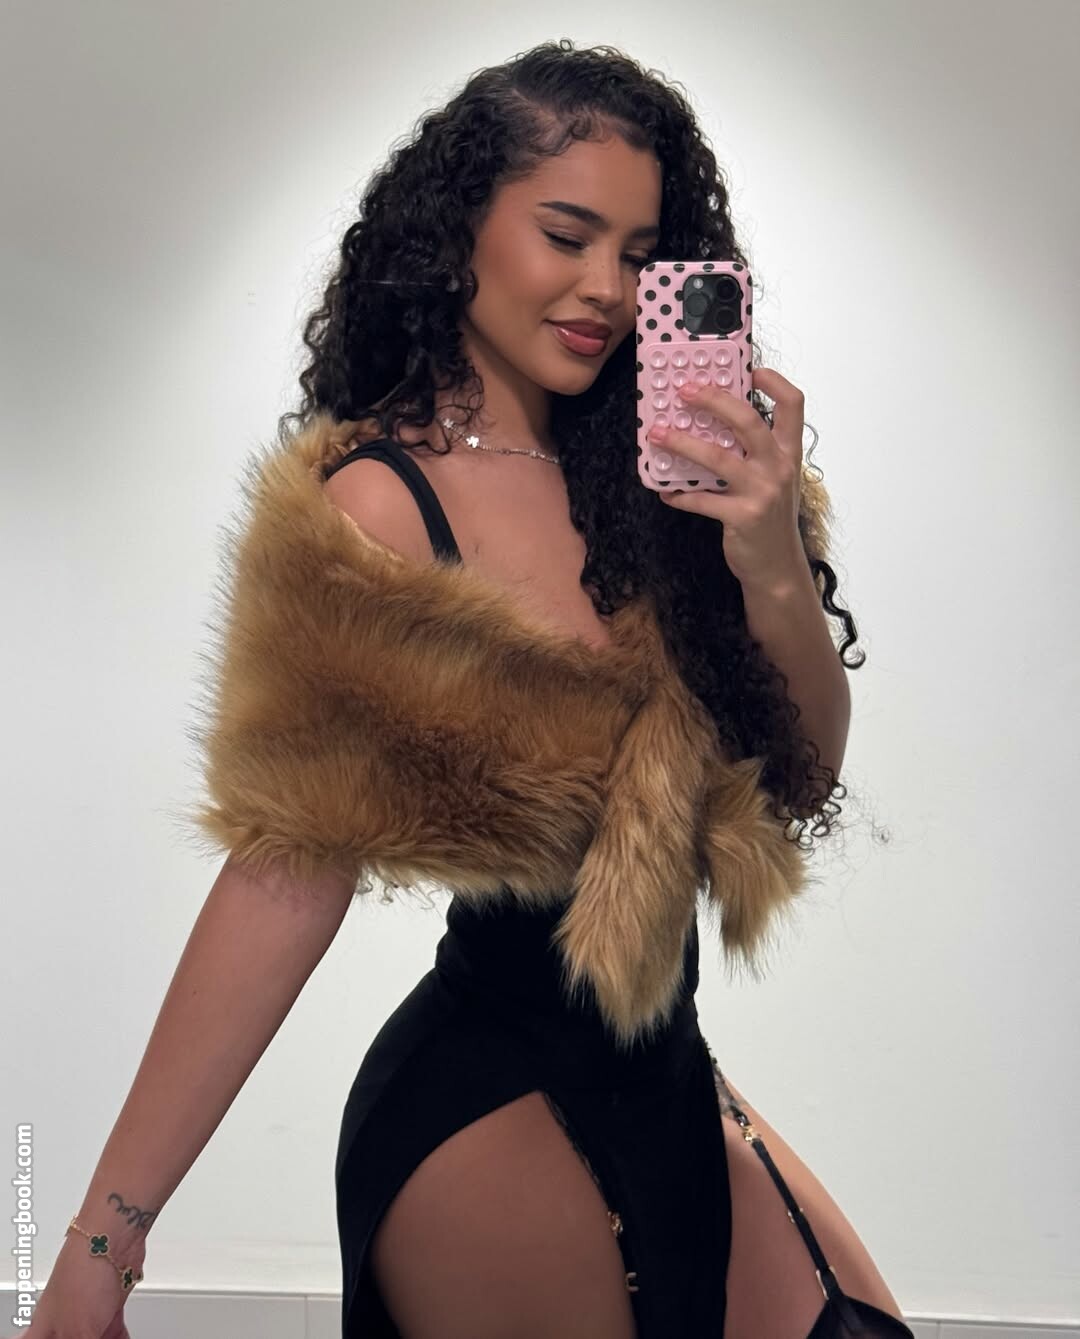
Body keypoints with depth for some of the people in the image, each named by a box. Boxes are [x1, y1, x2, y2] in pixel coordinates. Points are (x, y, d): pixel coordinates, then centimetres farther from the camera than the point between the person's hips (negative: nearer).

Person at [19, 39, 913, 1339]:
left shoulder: (647, 482, 4)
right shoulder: (378, 508, -15)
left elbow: (802, 783, 4)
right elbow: (292, 867, -18)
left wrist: (775, 570, -15)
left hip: (665, 1083, 7)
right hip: (490, 1098, -6)